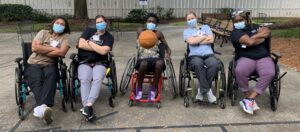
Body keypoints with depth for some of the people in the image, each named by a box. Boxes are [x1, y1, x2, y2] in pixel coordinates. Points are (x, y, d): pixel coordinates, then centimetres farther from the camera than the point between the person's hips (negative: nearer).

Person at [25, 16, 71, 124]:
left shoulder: (65, 37, 10)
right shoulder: (43, 32, 12)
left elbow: (62, 52, -8)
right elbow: (34, 47, -4)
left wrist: (42, 50, -2)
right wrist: (54, 48, -4)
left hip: (50, 65, -1)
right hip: (34, 64, 1)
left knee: (51, 76, -35)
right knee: (37, 80, -31)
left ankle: (41, 107, -53)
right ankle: (43, 107, -52)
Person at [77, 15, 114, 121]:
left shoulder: (109, 37, 7)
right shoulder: (89, 31, 15)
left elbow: (103, 51, -11)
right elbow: (81, 44, -1)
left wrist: (89, 42, -1)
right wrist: (98, 48, -2)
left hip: (100, 63, -1)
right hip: (84, 62, 1)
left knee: (97, 79, -33)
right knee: (85, 80, -29)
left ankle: (88, 106, -47)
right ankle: (88, 108, -42)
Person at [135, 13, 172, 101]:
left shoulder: (159, 33, 16)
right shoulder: (140, 30, 15)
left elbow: (167, 47, 15)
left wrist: (168, 55, -4)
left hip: (155, 58, 1)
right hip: (143, 58, -1)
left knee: (160, 63, -37)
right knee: (144, 64, -39)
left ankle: (153, 88, -14)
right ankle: (139, 88, -11)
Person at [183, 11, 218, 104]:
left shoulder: (206, 27, 25)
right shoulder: (186, 31, 20)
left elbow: (211, 40, 6)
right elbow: (191, 41, -3)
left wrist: (196, 41, 2)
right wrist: (204, 37, 5)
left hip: (208, 54, 2)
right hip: (194, 55, -1)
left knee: (214, 64, -34)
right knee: (198, 64, -39)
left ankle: (202, 90, -18)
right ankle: (207, 90, -25)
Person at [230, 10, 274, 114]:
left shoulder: (255, 27, 19)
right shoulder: (236, 32, 1)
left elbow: (267, 32, 1)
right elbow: (250, 42, -14)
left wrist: (254, 37, -5)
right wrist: (261, 37, 2)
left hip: (263, 57, 3)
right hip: (246, 58, -3)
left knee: (269, 73, -30)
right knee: (239, 71, -37)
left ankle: (250, 99, -26)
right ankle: (248, 96, -16)